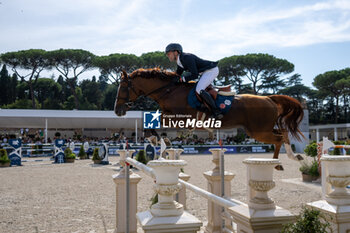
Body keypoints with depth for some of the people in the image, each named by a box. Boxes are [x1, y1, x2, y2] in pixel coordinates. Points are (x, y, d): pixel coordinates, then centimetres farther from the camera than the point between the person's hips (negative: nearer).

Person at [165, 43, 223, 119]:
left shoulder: (187, 58, -24)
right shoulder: (179, 60, 7)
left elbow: (195, 75, -26)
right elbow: (178, 74, 18)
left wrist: (183, 79, -16)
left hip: (211, 70, -11)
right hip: (206, 71, 11)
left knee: (199, 90, -22)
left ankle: (216, 111, -17)